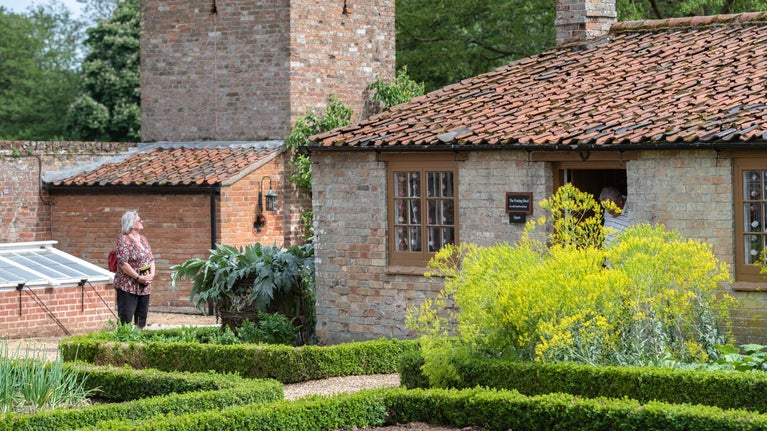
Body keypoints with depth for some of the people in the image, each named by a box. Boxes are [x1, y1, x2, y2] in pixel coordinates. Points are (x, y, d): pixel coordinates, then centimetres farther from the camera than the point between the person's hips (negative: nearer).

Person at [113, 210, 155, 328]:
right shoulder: (123, 240, -12)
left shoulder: (143, 239, 13)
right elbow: (123, 263, -19)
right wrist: (139, 277, -18)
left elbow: (151, 259, 16)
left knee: (141, 321, 10)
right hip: (127, 287, -8)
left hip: (144, 287, 8)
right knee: (126, 319, -8)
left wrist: (152, 275, -3)